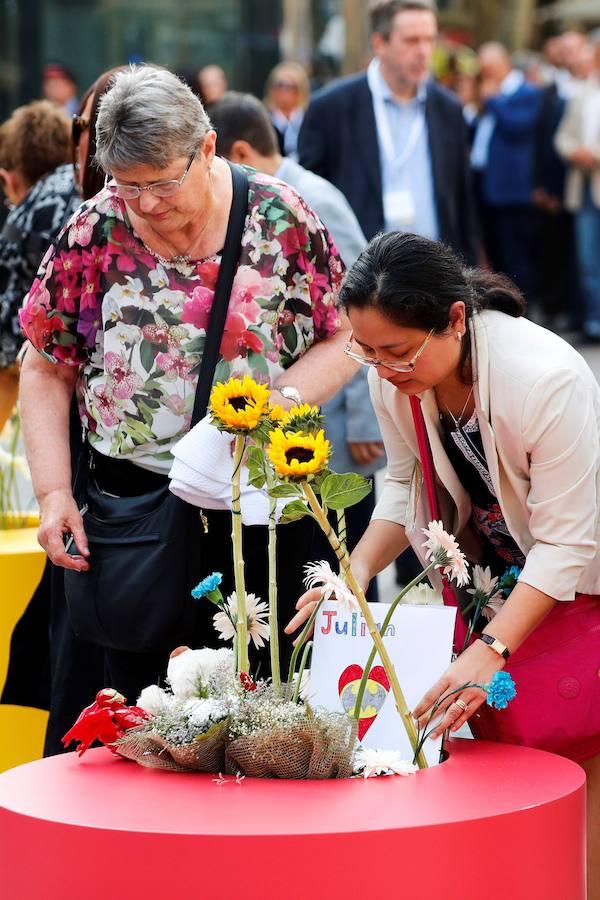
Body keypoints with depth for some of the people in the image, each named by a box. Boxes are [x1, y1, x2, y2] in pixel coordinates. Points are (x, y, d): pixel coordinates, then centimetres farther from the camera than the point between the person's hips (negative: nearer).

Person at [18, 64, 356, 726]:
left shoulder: (278, 219, -4)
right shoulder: (94, 233, -1)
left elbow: (344, 336, 2)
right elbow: (46, 370, 6)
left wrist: (280, 402, -16)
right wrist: (54, 492, -3)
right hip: (129, 499, 1)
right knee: (135, 698, 2)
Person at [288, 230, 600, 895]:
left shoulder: (546, 380, -33)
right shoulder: (392, 378, -14)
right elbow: (406, 486, 2)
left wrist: (490, 652, -37)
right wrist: (356, 573, -15)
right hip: (493, 581, 6)